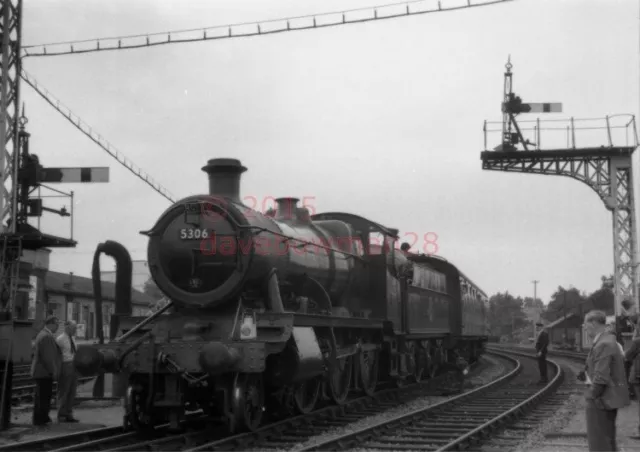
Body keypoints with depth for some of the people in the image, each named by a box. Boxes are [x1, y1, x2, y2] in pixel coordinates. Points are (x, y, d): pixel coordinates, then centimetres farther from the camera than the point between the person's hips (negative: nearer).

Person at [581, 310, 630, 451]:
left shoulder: (603, 344, -22)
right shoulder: (609, 340, 10)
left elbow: (601, 377, -25)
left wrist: (591, 397, -16)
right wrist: (588, 376, 9)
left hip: (601, 400, -10)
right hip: (610, 397, 10)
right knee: (608, 439, 21)